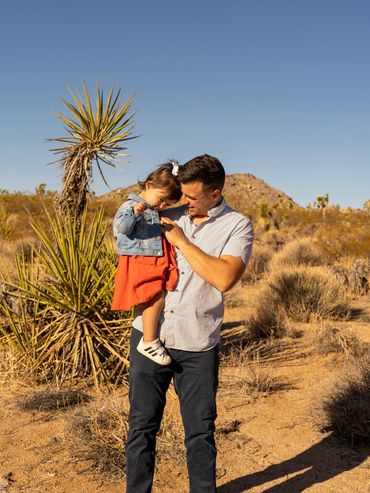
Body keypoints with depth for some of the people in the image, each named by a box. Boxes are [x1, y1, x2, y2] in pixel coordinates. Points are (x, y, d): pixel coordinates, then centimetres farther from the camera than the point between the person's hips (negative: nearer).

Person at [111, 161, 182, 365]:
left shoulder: (156, 212, 19)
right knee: (156, 298, -20)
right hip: (138, 262, -9)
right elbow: (120, 227, -21)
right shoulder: (130, 205, -6)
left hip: (156, 263, 9)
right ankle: (148, 342, -10)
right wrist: (134, 212, -34)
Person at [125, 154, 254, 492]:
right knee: (142, 425, 11)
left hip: (198, 346, -3)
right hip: (150, 336, 3)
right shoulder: (170, 216, 8)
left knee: (201, 431, 11)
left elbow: (224, 278, -19)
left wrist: (181, 241, -13)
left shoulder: (238, 226, -3)